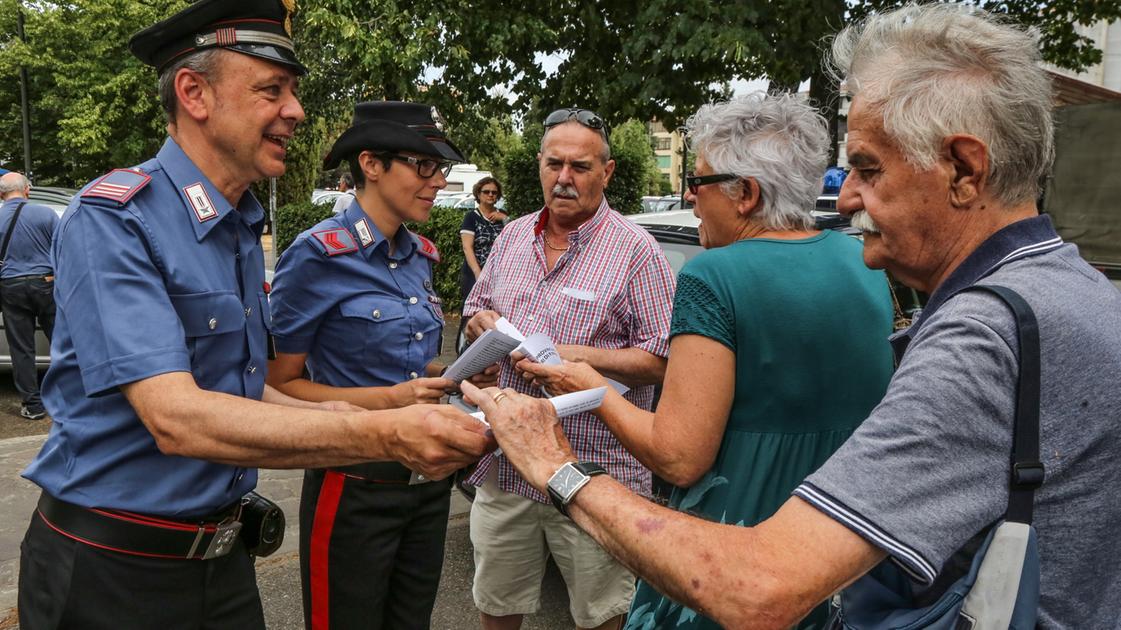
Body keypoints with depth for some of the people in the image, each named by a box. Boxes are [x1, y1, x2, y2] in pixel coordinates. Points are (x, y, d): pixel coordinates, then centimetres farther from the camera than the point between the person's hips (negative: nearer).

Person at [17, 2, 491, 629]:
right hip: (113, 572, -7)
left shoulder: (244, 229, 7)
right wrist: (380, 435, -36)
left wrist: (323, 416, -4)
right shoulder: (111, 222, -19)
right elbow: (175, 418, -30)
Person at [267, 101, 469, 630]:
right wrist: (389, 399, -23)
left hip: (430, 477, 7)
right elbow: (280, 384, -13)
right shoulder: (319, 254, -16)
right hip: (356, 487, -6)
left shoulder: (422, 256, 6)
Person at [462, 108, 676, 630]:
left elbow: (662, 359, -13)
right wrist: (481, 323, -3)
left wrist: (578, 356, -22)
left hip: (593, 476, -5)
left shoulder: (635, 250, -9)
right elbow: (474, 308, 21)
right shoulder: (513, 236, 9)